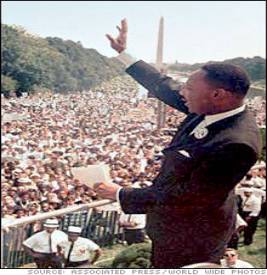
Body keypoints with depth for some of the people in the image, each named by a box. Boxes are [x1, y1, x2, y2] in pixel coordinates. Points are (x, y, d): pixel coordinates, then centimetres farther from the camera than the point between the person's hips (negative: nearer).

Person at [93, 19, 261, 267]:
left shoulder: (235, 145, -36)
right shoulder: (211, 108, -11)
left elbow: (186, 197, -31)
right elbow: (164, 86, 3)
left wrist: (120, 194, -22)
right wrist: (123, 53, 8)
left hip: (189, 233, -8)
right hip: (176, 219, 8)